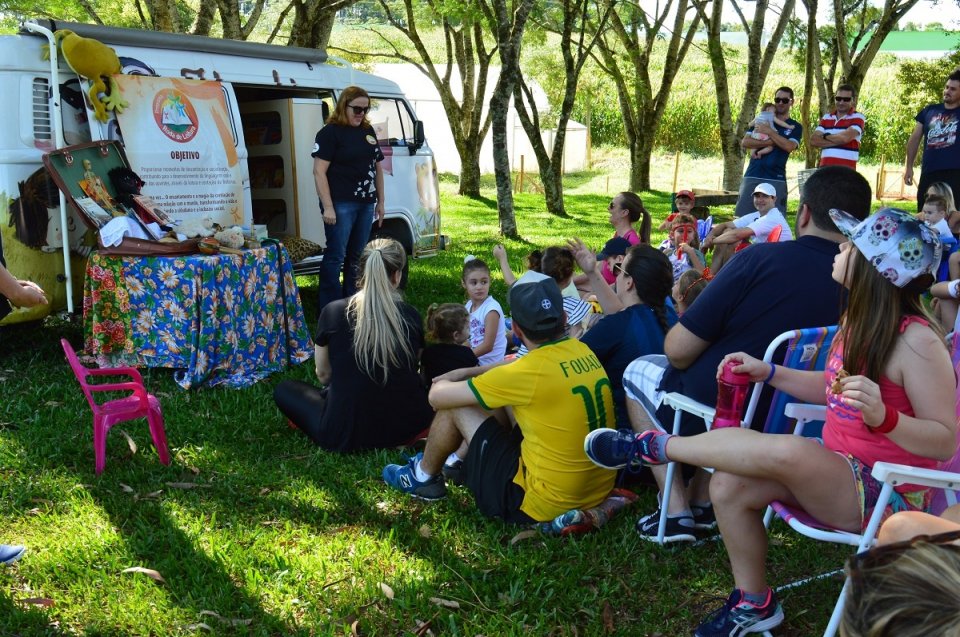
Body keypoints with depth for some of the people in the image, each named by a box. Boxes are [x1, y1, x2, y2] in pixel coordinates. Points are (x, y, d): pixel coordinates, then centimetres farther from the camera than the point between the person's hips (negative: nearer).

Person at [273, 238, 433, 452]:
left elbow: (323, 375, 4)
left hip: (347, 434, -2)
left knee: (283, 389, 20)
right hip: (406, 426, 2)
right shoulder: (411, 315, -4)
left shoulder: (333, 311, -10)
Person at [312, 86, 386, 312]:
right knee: (335, 256, -5)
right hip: (341, 204, -7)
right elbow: (319, 171, -12)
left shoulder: (368, 131, 16)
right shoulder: (330, 132, -6)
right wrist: (327, 207, -18)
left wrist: (380, 201, 16)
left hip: (366, 204, 7)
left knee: (357, 257, 12)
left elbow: (377, 167, 21)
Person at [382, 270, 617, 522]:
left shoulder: (530, 373, -23)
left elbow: (438, 396, -11)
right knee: (497, 398, 17)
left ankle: (424, 477, 28)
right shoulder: (583, 351, -3)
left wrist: (444, 384, 12)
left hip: (540, 505, -7)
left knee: (455, 406, 3)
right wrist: (467, 373, 18)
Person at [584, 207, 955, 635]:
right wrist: (768, 373, 7)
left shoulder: (916, 341, -22)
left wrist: (884, 417, -38)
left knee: (785, 451, -36)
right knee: (728, 486, -11)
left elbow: (946, 440, -20)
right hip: (837, 473, 8)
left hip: (886, 494, -8)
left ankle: (653, 446, -14)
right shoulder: (859, 320, 4)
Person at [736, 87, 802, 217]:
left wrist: (769, 131, -9)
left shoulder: (795, 127, 10)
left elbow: (789, 146, -10)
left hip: (776, 179, -2)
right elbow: (745, 142, 1)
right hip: (752, 176, 2)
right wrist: (769, 142, -9)